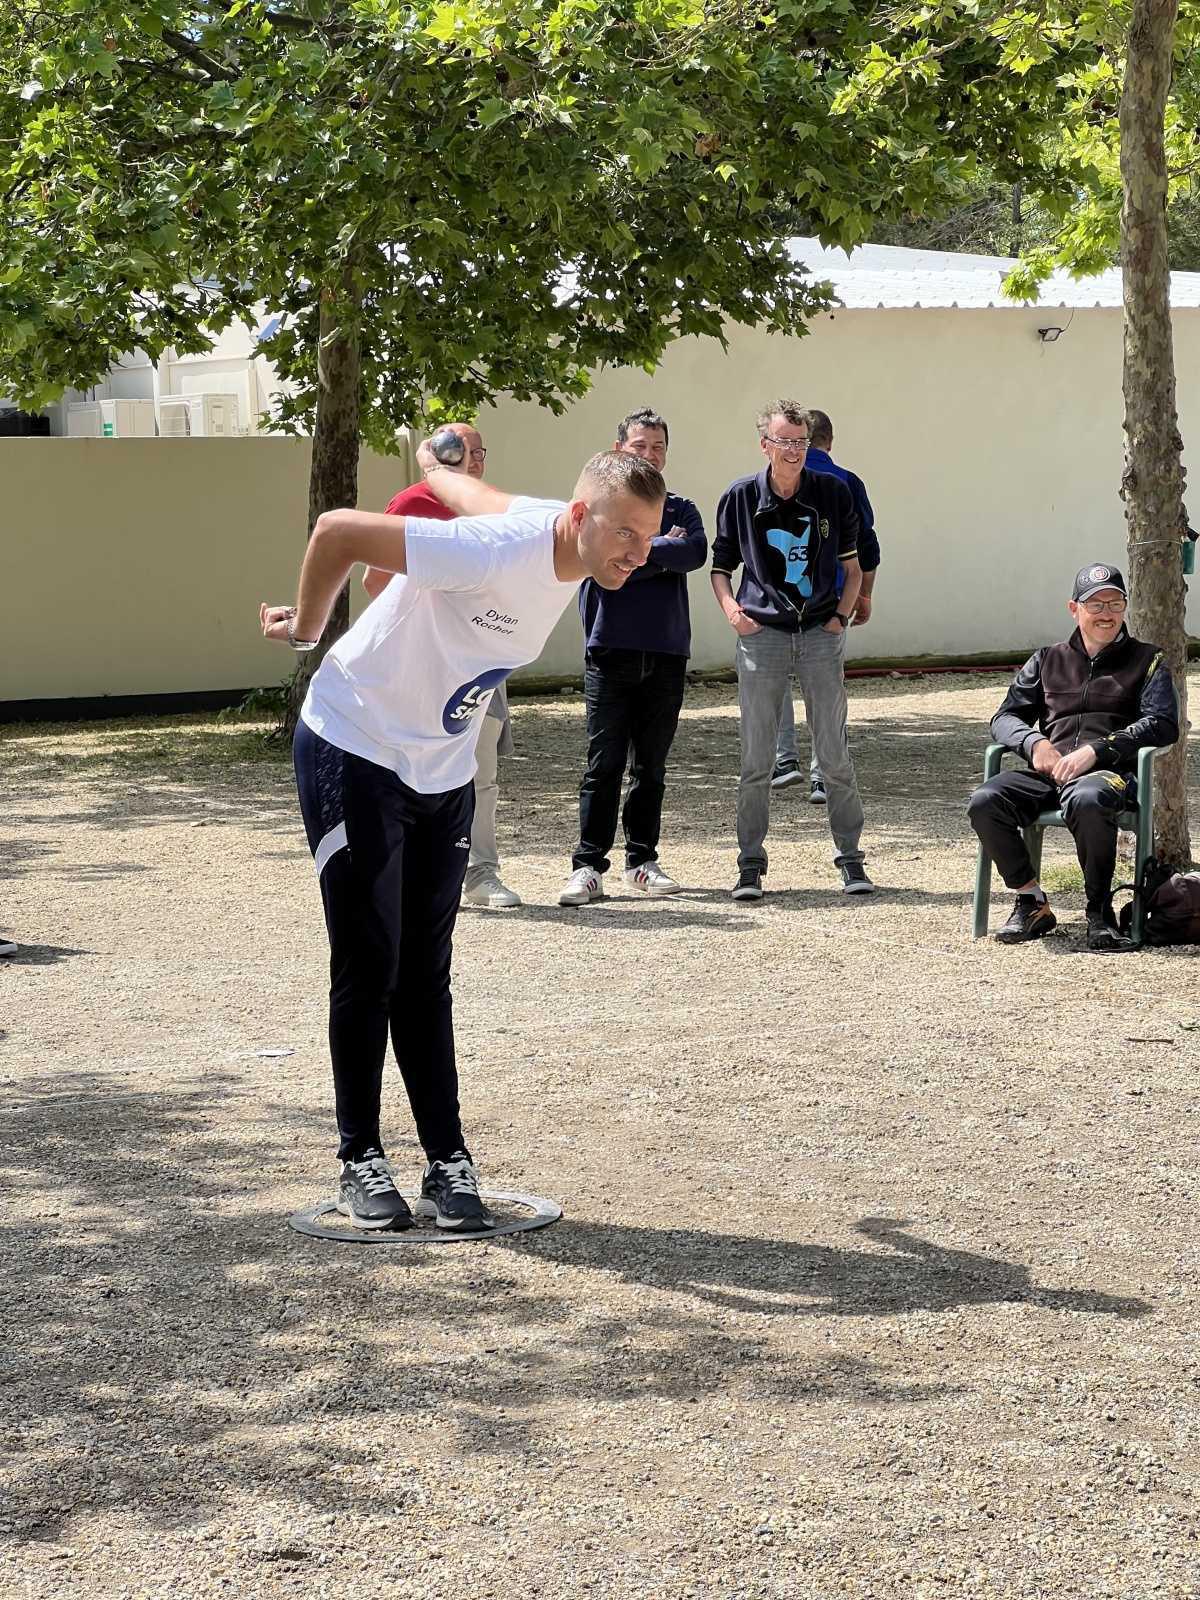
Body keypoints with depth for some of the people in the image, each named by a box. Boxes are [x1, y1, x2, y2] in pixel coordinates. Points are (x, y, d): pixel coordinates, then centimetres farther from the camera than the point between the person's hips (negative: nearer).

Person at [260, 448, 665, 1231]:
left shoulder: (571, 556, -5)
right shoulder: (494, 552, -31)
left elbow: (481, 497, 15)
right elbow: (339, 529, -28)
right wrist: (305, 630, -11)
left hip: (444, 776, 7)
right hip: (355, 752, -7)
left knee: (425, 978, 7)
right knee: (369, 969, -3)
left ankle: (447, 1160, 9)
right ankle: (361, 1159, 7)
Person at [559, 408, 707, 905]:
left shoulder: (680, 510, 14)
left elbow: (697, 551, -7)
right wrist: (663, 550, -5)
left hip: (666, 654, 3)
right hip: (611, 652, -3)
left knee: (651, 767, 8)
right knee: (603, 765, -6)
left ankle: (642, 860, 16)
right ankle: (588, 867, -4)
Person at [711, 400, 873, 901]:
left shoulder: (832, 493, 4)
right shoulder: (740, 498, 2)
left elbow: (851, 565, 12)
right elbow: (721, 566, 10)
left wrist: (842, 615, -1)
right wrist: (729, 606, -8)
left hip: (821, 635, 1)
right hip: (761, 635, 0)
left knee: (835, 756, 2)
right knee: (756, 760, 0)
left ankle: (850, 860, 12)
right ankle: (750, 866, 9)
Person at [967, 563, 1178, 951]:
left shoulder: (1146, 661, 16)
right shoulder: (1047, 661, 25)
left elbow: (1162, 724, 1)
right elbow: (1005, 717, 19)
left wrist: (1095, 750, -11)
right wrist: (1035, 743, -6)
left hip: (1109, 771, -4)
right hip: (1046, 772, 4)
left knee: (1087, 800, -41)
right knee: (984, 802, -27)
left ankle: (1099, 914, -27)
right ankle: (1032, 903, -14)